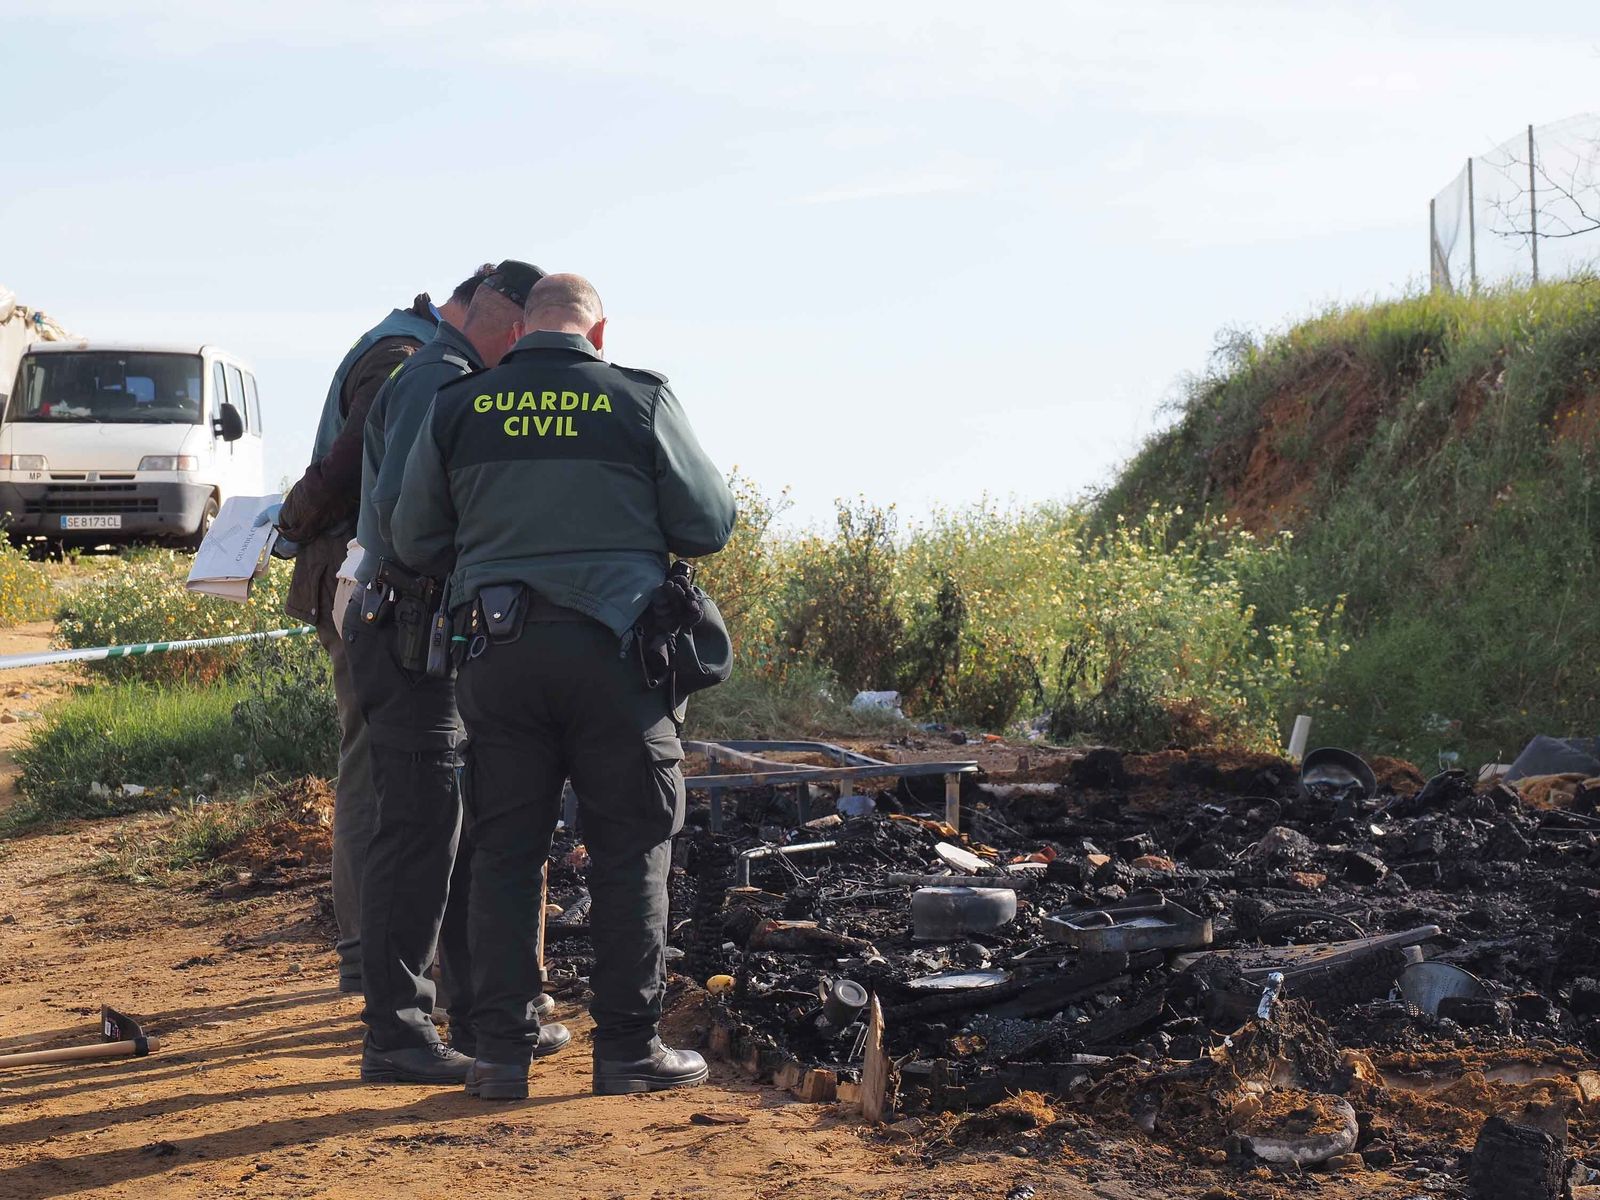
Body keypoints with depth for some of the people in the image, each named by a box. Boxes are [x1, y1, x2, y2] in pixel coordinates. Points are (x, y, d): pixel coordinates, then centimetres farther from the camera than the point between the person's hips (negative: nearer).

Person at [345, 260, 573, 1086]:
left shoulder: (465, 386, 21)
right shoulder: (437, 380, -12)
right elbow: (402, 501, -24)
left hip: (440, 636, 11)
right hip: (410, 632, -11)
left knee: (466, 830, 14)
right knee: (419, 827, -9)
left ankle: (482, 1015, 21)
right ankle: (394, 1034, -6)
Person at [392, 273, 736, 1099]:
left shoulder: (458, 409, 4)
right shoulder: (641, 402, -2)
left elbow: (413, 542, 8)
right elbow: (707, 528, 1)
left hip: (497, 654, 2)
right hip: (611, 646, -2)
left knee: (503, 849, 9)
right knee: (629, 850, 6)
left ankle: (501, 1050, 8)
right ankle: (627, 1047, 7)